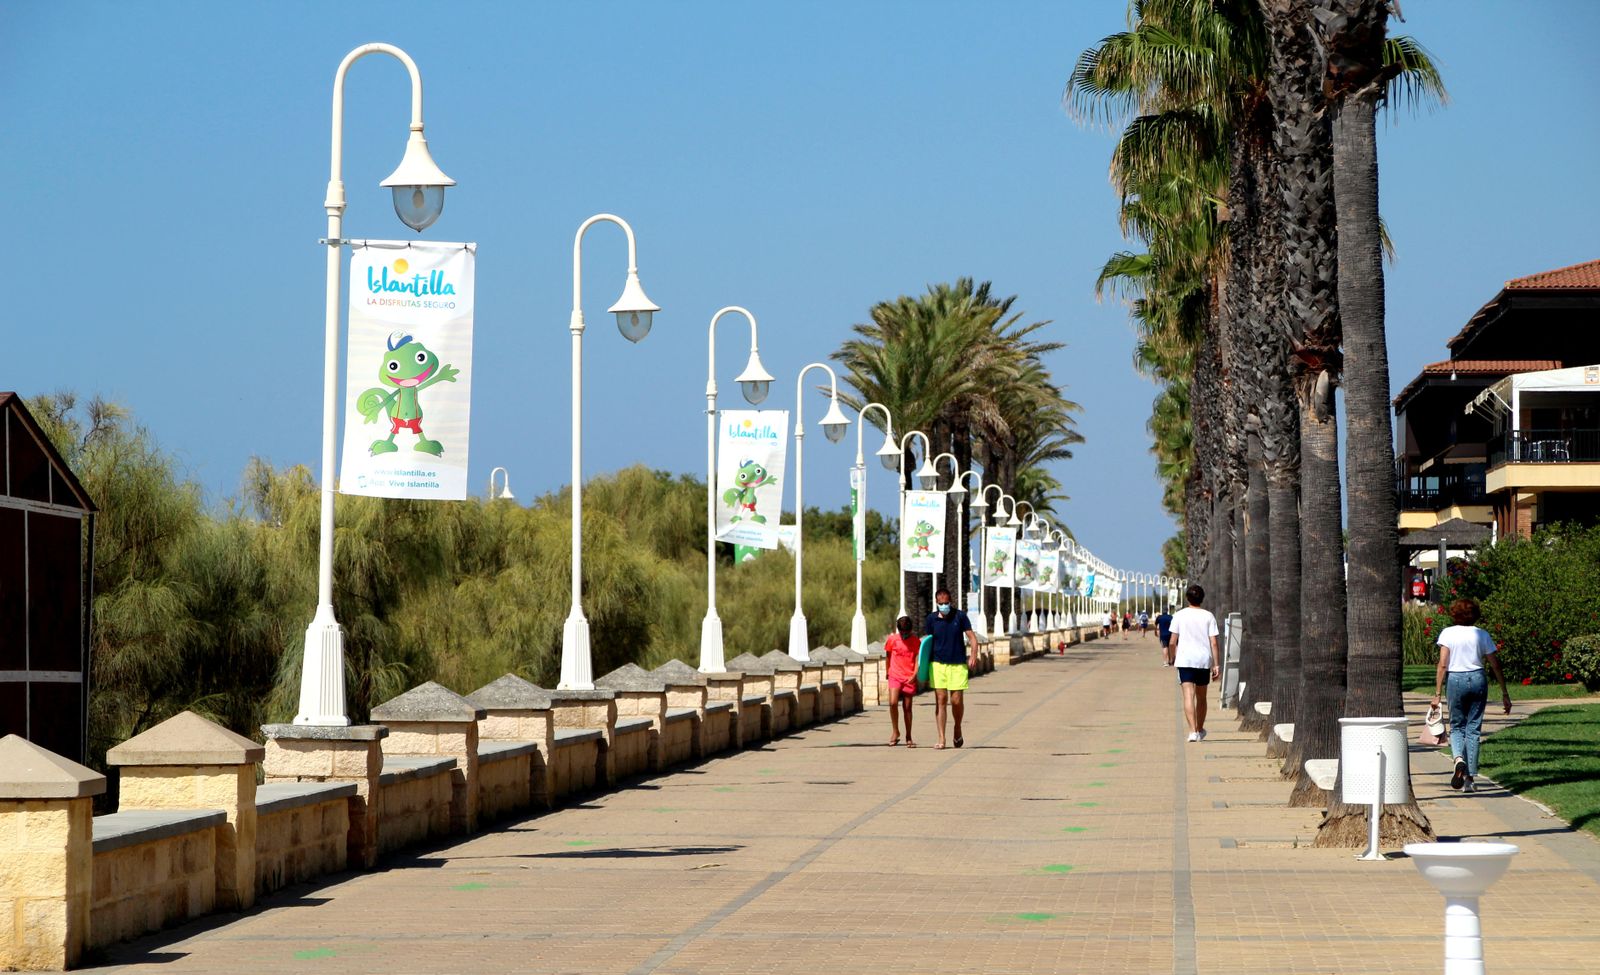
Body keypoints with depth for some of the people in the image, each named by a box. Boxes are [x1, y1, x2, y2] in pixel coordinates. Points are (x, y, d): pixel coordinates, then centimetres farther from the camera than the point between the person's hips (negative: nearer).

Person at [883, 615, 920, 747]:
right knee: (893, 703, -18)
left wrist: (914, 675, -15)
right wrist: (888, 672, 18)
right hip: (895, 676, 0)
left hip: (909, 678, 0)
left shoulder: (916, 641, -1)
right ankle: (895, 731, 0)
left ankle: (908, 738, 14)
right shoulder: (892, 639, 0)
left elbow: (917, 659, -3)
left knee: (907, 707, 5)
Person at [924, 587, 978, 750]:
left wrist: (974, 654, -16)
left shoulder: (960, 616, 0)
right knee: (940, 700, -4)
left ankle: (958, 729, 28)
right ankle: (941, 739, -2)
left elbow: (971, 636, 0)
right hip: (938, 663, 1)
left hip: (958, 664, -1)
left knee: (956, 701, -1)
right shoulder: (932, 619, 4)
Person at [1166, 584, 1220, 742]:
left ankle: (1193, 731, -24)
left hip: (1185, 659, -2)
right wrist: (1217, 665, 0)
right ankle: (1200, 730, 32)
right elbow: (1213, 642, -3)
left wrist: (1171, 658, 15)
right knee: (1201, 697, 18)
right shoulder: (1208, 616, 1)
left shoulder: (1179, 615, -1)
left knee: (1188, 696, -9)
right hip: (1204, 660, 2)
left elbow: (1172, 641, -2)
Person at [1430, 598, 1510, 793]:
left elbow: (1442, 665, -7)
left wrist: (1437, 693, -6)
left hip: (1455, 680, -1)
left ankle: (1459, 758, -18)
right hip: (1478, 679, 1)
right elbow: (1495, 665, 5)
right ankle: (1469, 779, 5)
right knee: (1473, 728, 7)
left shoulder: (1448, 633, -1)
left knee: (1456, 726, 14)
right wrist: (1505, 693, 11)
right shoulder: (1482, 634, 4)